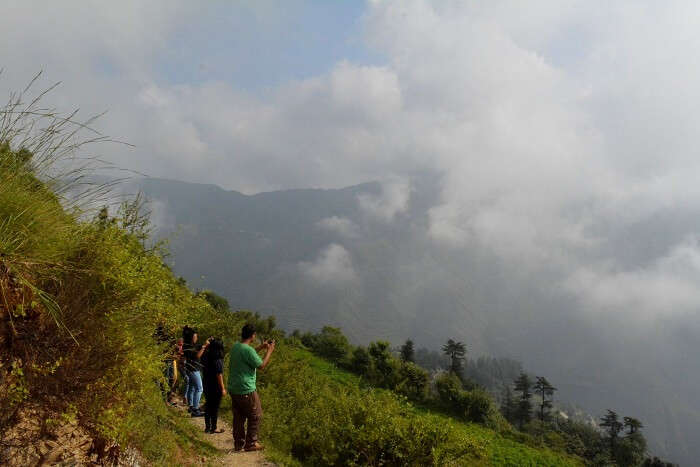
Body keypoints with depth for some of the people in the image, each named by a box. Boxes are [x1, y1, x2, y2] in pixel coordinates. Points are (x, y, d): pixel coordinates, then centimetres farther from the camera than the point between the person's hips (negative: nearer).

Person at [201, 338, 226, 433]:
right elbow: (219, 375, -21)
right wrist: (223, 388, -14)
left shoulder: (206, 357, 0)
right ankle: (214, 428, 15)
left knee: (208, 405, 17)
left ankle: (207, 427, 26)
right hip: (215, 386, -7)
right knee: (215, 407, 5)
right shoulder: (218, 360, -21)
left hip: (206, 385, 7)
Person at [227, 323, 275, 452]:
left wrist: (260, 347, 25)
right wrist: (269, 351, -3)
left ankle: (238, 443, 21)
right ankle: (251, 443, 11)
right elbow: (261, 365, -14)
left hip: (233, 389, 8)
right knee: (256, 416, 7)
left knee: (238, 417, 15)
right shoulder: (248, 350, -21)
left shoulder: (235, 347, 6)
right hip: (246, 391, -8)